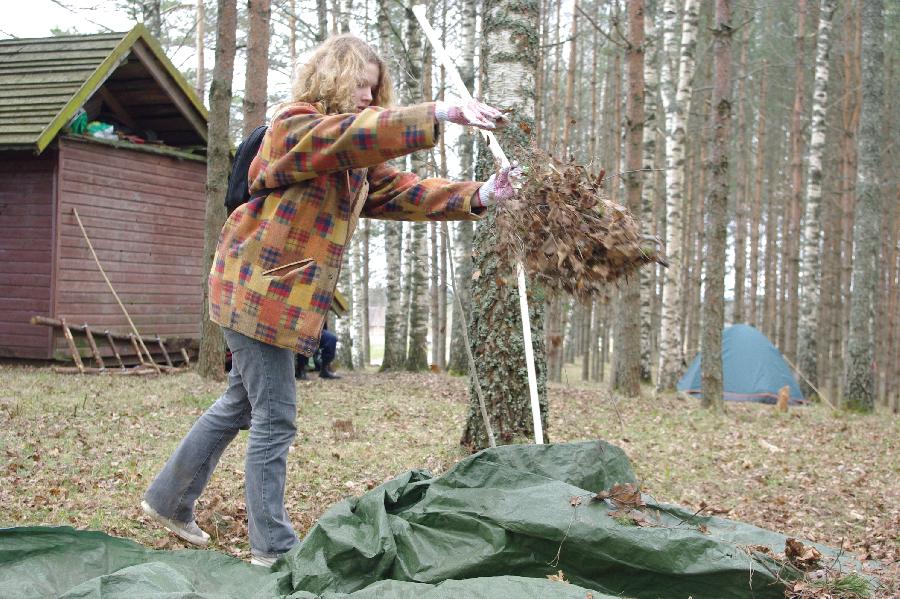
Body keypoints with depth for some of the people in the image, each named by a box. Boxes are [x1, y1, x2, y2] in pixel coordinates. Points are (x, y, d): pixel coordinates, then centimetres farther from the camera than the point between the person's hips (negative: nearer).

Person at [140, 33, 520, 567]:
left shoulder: (354, 161, 16)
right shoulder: (295, 127, -12)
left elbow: (402, 191, 9)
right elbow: (359, 132, -30)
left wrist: (476, 197, -4)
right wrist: (445, 112, -37)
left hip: (284, 297, 10)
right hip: (259, 289, -10)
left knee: (241, 403, 19)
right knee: (275, 417, -5)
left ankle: (170, 500, 33)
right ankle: (273, 546, 4)